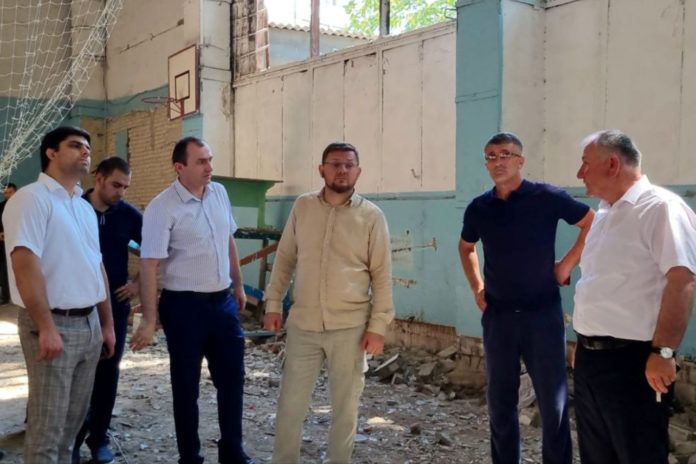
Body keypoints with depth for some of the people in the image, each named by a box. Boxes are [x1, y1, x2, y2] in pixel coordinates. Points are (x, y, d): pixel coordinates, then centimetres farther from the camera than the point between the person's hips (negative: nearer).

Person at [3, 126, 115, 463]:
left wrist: (107, 324, 16)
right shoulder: (32, 198, -10)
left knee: (72, 422, 16)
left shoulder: (85, 208, 15)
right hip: (55, 325, -8)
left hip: (88, 324, 8)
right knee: (47, 430, 0)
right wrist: (46, 328, -23)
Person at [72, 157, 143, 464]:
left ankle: (99, 437, 21)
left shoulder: (129, 214, 0)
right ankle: (73, 437, 17)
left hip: (116, 303, 2)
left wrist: (141, 283, 3)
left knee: (107, 371, 8)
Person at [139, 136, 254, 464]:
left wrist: (238, 285, 19)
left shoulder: (219, 193, 4)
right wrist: (149, 321, -17)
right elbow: (149, 266, -16)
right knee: (186, 385, 9)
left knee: (232, 377, 13)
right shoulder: (162, 208, -15)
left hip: (222, 302, 6)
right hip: (184, 306, -6)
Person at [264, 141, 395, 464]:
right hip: (302, 324, 2)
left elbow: (382, 276, -4)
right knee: (290, 403, 10)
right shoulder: (302, 207, 3)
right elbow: (284, 259, 9)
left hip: (350, 327, -2)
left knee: (345, 406, 10)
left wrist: (377, 326, -7)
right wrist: (273, 303, 5)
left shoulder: (372, 216, -5)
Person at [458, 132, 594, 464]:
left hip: (543, 313, -3)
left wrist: (567, 264, -5)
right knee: (500, 400, 13)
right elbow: (466, 247, 21)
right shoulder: (478, 208, 3)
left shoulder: (547, 197, -8)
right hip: (497, 315, 4)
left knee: (553, 400, 5)